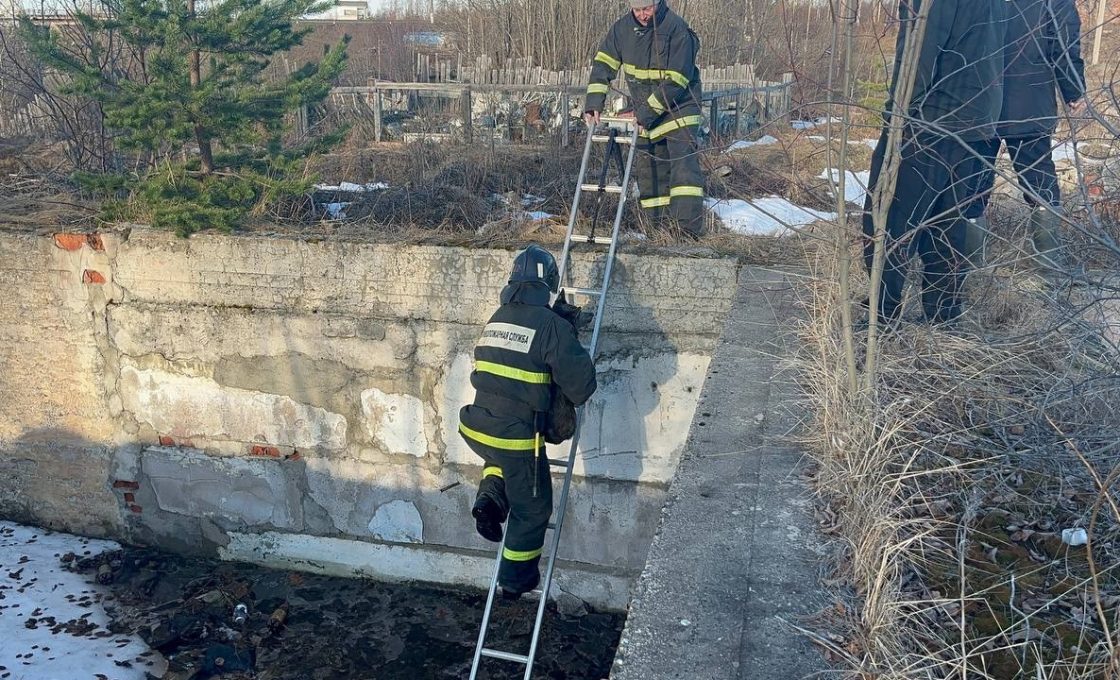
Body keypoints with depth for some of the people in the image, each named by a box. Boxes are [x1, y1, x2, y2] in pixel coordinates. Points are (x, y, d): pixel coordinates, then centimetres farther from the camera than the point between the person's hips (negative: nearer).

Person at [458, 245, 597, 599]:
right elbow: (581, 384, -13)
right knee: (532, 509, 16)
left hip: (477, 430, 6)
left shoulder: (497, 318, 7)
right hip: (517, 438, -6)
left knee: (501, 460, 40)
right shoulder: (552, 325, -14)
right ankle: (516, 578, 28)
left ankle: (490, 499, 17)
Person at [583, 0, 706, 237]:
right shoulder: (623, 27, -2)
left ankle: (690, 226, -22)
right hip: (644, 114, 6)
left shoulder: (677, 29, -19)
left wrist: (648, 111, -25)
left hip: (678, 108, -6)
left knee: (684, 162, -16)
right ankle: (654, 224, 17)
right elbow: (603, 63, -1)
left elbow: (675, 82, -23)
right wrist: (594, 101, -13)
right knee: (648, 168, 8)